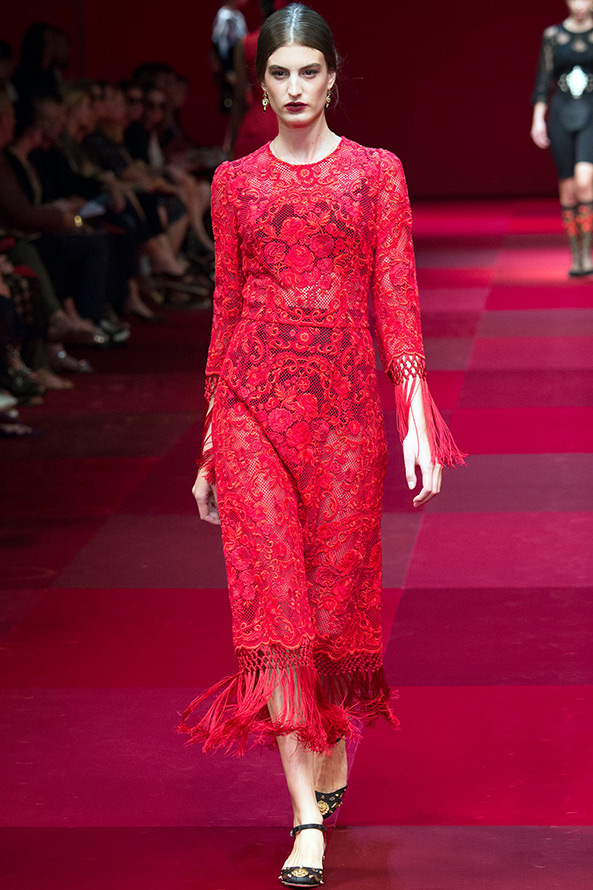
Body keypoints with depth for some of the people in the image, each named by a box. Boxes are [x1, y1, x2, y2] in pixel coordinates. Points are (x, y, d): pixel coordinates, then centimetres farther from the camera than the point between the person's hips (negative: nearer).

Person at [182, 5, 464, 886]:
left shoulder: (377, 173, 3)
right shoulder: (235, 181, 8)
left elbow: (398, 301, 0)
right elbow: (225, 307, 11)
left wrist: (418, 416, -10)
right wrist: (211, 437, 11)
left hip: (348, 401, 0)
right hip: (254, 402, 1)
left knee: (338, 585, 7)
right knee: (271, 599, -8)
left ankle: (336, 738, 37)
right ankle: (308, 818, -8)